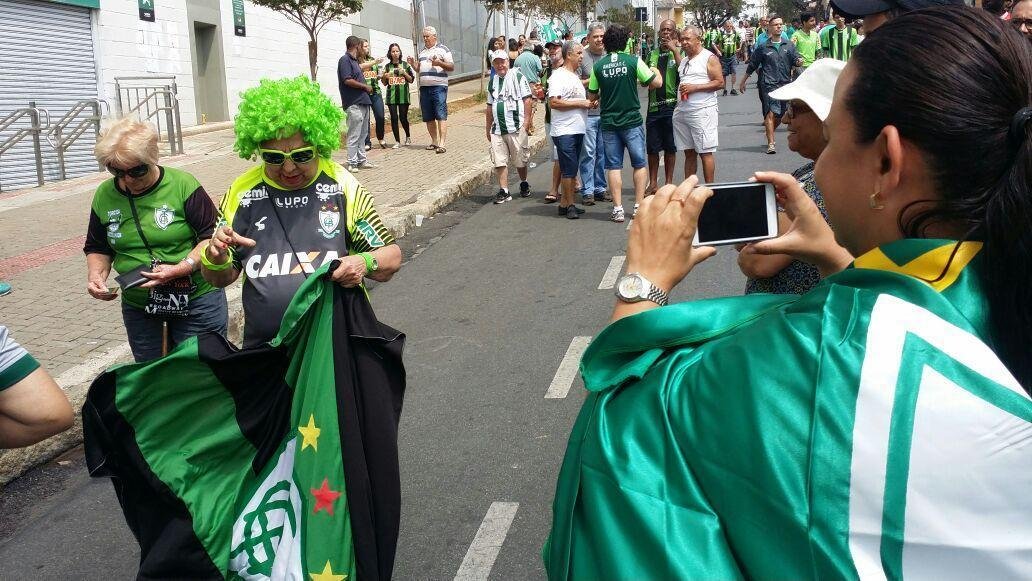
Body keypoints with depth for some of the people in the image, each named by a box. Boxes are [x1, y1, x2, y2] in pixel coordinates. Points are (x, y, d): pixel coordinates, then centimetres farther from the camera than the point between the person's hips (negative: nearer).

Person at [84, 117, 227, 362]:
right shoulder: (104, 195, 3)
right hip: (138, 306, 4)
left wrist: (182, 268, -23)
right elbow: (98, 248, 15)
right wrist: (96, 274, -5)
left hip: (197, 301, -4)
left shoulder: (183, 185, -11)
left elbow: (212, 237, -10)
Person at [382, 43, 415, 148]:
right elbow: (384, 83, 14)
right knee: (394, 118, -3)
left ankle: (408, 136, 25)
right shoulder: (387, 66, 9)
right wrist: (384, 77, -6)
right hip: (391, 95, 1)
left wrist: (404, 73, -9)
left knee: (403, 117, -2)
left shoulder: (405, 64, 6)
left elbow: (411, 80, 6)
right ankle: (397, 141, 4)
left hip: (403, 95, -1)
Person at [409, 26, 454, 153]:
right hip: (424, 87, 6)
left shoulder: (443, 49, 2)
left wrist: (439, 63, -18)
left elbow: (452, 67, -2)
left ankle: (442, 143, -14)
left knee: (441, 116, -10)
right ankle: (434, 141, 16)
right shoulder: (422, 51, 20)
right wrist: (413, 64, 7)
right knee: (428, 117, 7)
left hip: (439, 87, -6)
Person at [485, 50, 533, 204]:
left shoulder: (518, 76, -1)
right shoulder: (492, 82, 15)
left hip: (516, 127, -5)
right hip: (497, 128, 5)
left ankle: (524, 184, 30)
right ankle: (503, 191, 4)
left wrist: (526, 122, -11)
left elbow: (527, 100, -4)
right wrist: (488, 128, 18)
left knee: (520, 161, 7)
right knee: (499, 162, -1)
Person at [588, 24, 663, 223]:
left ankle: (617, 208, 5)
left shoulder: (598, 66, -1)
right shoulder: (633, 61, -8)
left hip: (608, 122, 2)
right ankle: (639, 205, 11)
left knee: (613, 165, 6)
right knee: (639, 164, 10)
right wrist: (655, 71, 16)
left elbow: (591, 96, 6)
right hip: (632, 121, -2)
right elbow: (657, 83, -5)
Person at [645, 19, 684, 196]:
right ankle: (653, 183, 15)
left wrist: (674, 50, -15)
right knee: (652, 147, 5)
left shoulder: (679, 52, 1)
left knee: (670, 147, 5)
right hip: (654, 105, 3)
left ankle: (669, 183, 15)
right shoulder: (652, 54, 13)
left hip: (672, 105, -3)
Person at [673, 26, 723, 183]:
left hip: (702, 111, -7)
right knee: (689, 152, 9)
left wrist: (694, 87, -15)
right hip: (682, 111, 7)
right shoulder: (684, 60, 18)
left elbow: (719, 82, -11)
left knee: (705, 152, -6)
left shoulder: (709, 58, -4)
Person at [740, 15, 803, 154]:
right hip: (769, 84, -3)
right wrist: (743, 81, 16)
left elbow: (796, 60, 3)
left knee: (780, 115, 8)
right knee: (771, 113, -15)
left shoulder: (789, 45, 11)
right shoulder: (763, 47, 5)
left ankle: (769, 134, 33)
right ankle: (771, 143, -14)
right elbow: (752, 65, 12)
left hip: (785, 84, 3)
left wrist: (799, 61, -21)